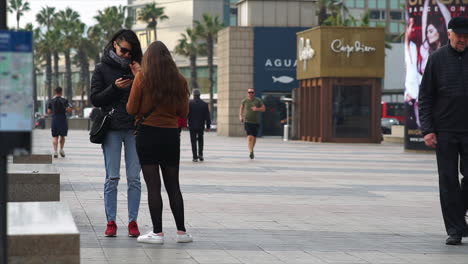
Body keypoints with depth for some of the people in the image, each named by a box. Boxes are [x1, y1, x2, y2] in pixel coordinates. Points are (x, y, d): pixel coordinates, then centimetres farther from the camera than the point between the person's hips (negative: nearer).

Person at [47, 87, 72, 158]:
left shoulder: (51, 101, 3)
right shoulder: (64, 100, -2)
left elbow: (49, 111, 2)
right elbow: (69, 109, -11)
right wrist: (64, 110, 9)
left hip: (54, 120, 1)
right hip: (63, 120, -1)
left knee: (55, 137, 2)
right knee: (62, 136, 15)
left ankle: (55, 151, -12)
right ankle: (61, 149, 4)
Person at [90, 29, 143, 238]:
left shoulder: (136, 68, 9)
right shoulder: (102, 69, 6)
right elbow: (95, 99, 1)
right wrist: (115, 87, -13)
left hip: (134, 128, 1)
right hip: (112, 129, -1)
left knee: (134, 178, 0)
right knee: (112, 178, -1)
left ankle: (133, 221, 6)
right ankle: (111, 222, 4)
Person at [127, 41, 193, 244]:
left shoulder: (143, 78, -6)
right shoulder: (179, 80, 2)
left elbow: (131, 109, -3)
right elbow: (184, 112, 7)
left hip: (148, 134, -3)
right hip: (171, 135, 3)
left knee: (153, 186, -1)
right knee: (173, 185, 11)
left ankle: (157, 232, -2)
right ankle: (181, 231, 12)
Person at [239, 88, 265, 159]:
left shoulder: (258, 100, 1)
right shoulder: (244, 101, 2)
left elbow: (263, 109, 0)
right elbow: (241, 108, 18)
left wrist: (257, 109, -19)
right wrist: (240, 116, 4)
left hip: (256, 122, 2)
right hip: (247, 121, -2)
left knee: (254, 137, 12)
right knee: (250, 136, -18)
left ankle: (252, 149, 35)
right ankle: (251, 151, -25)